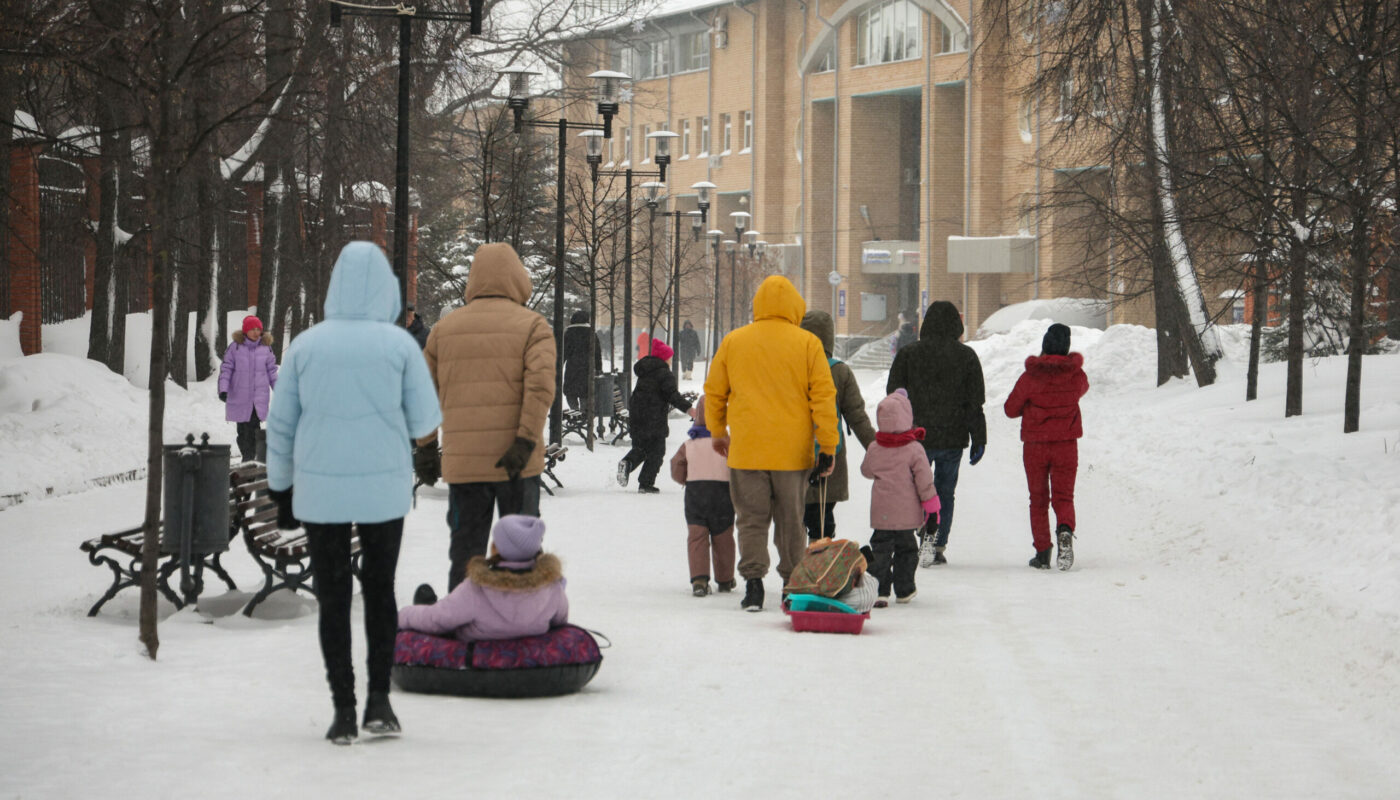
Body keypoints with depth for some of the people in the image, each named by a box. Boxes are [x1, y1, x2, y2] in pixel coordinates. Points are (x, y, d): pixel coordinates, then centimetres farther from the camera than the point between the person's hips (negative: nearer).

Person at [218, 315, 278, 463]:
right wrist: (223, 389, -11)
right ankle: (246, 456, 12)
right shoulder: (235, 347, -1)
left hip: (260, 396, 0)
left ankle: (251, 457, -4)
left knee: (254, 427, -10)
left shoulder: (266, 347, 5)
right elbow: (226, 369, -1)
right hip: (240, 395, 0)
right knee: (243, 428, 2)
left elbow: (272, 370, 12)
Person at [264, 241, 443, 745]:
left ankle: (343, 710, 6)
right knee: (379, 590, 14)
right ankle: (378, 699, 4)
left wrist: (281, 489, 11)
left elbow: (281, 425, 1)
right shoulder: (399, 345, -6)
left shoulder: (307, 345, -2)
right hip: (383, 490, -1)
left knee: (332, 598, 9)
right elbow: (424, 421, -2)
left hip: (319, 491, 1)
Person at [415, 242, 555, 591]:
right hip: (515, 464, -2)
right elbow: (540, 386, -15)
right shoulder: (532, 326, -1)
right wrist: (526, 442, -17)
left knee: (465, 548, 8)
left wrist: (426, 450, 16)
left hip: (461, 463, 3)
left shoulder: (444, 328, 10)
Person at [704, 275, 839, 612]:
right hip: (792, 451, 0)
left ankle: (753, 581, -8)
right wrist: (828, 448, 0)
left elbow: (714, 392, 11)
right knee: (791, 520, 11)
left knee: (751, 518, 5)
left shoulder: (733, 342, 3)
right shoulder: (807, 344, -2)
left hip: (746, 449, 0)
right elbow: (824, 397, -5)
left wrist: (718, 433, 27)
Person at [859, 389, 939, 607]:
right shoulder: (914, 449, -11)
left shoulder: (874, 449, -3)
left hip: (881, 513, 1)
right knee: (906, 547, 14)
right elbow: (924, 479, -9)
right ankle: (904, 590, 21)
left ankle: (878, 590, -7)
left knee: (880, 549, 4)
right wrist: (930, 503, 0)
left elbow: (866, 471, 13)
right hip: (907, 512, -1)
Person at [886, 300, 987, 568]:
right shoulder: (966, 356, -1)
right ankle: (938, 547, 7)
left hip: (917, 436, -1)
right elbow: (975, 403, -2)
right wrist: (979, 440, 1)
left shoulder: (908, 354, -2)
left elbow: (893, 395, 2)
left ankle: (926, 531, -16)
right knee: (945, 492, 12)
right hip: (953, 438, 1)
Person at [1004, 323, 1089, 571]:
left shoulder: (1030, 377, -11)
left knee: (1038, 499, 12)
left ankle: (1042, 553, 8)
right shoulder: (1077, 376, -4)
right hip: (1066, 443, 1)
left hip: (1035, 445, -1)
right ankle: (1065, 531, -26)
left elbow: (1011, 409, -2)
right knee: (1063, 496, 5)